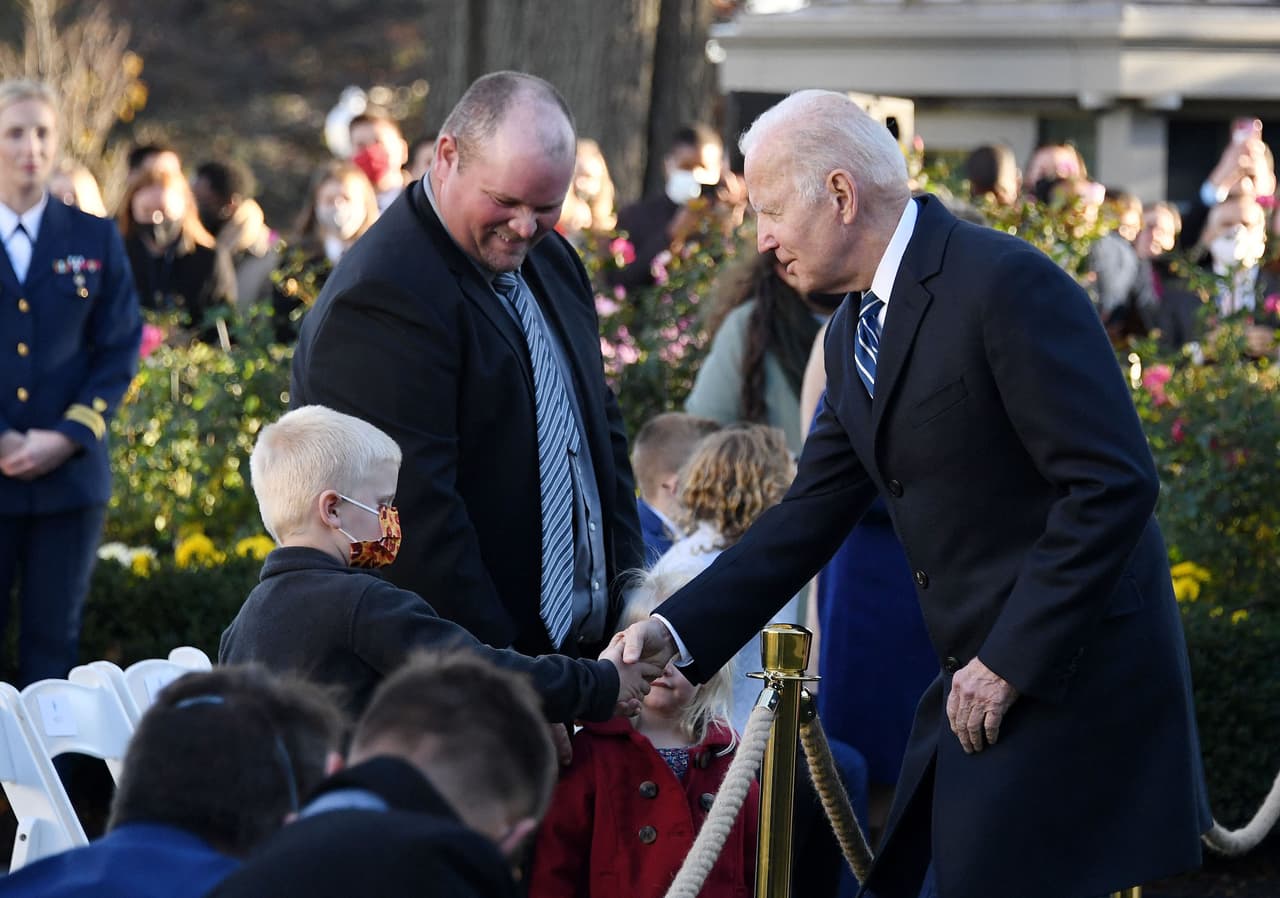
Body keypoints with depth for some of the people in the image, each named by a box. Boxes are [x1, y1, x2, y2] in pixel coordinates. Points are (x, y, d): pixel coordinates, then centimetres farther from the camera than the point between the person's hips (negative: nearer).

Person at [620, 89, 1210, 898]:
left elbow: (1115, 484, -21)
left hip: (1071, 676, -9)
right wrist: (680, 631, 2)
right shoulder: (856, 331, 12)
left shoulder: (1005, 284, -17)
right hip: (983, 681, 9)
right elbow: (814, 514, 13)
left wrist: (1010, 660, -20)